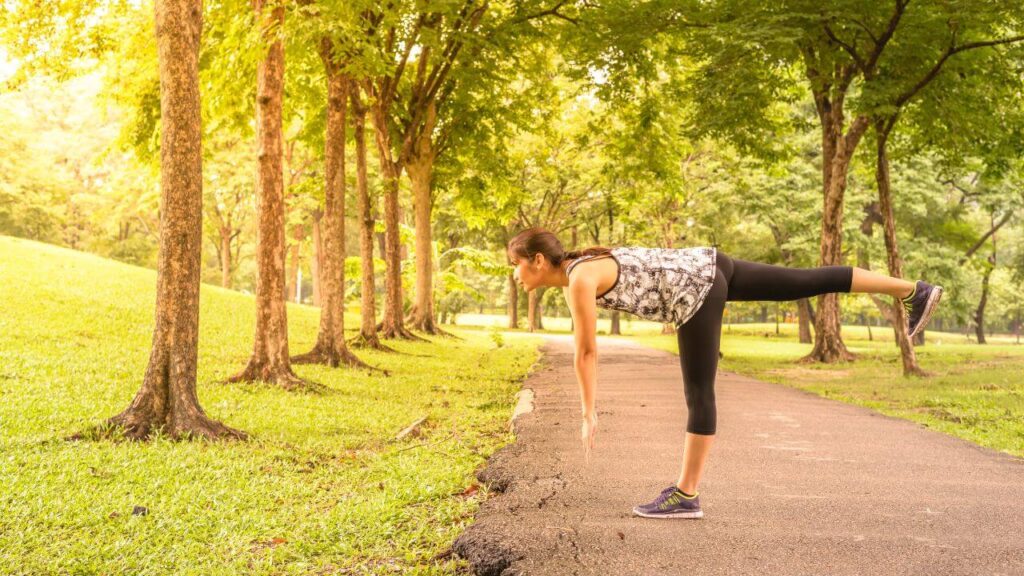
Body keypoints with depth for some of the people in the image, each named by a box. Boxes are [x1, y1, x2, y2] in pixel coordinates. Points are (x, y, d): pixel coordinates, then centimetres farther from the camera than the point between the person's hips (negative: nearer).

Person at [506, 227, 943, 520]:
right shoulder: (573, 276, 15)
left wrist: (588, 414, -5)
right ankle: (914, 291, 16)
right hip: (706, 266, 9)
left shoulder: (581, 278, -12)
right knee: (806, 283, 10)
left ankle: (685, 496, 5)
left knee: (698, 393, -3)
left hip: (694, 289, -9)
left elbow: (586, 352, -12)